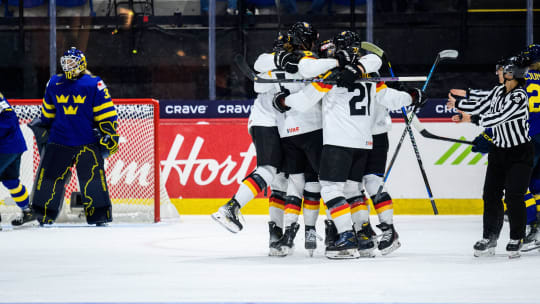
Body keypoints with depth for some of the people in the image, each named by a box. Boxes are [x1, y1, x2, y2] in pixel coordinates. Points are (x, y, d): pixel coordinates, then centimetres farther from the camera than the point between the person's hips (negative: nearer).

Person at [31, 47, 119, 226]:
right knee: (49, 176, 1)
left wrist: (110, 135, -6)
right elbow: (47, 113, 22)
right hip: (59, 142, 3)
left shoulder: (94, 85, -4)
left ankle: (100, 216, -2)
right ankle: (44, 215, 10)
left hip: (87, 142, -3)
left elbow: (106, 114, -3)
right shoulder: (54, 84, 9)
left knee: (93, 177, -9)